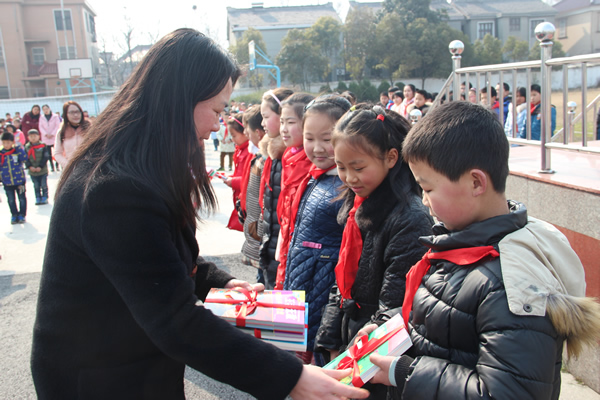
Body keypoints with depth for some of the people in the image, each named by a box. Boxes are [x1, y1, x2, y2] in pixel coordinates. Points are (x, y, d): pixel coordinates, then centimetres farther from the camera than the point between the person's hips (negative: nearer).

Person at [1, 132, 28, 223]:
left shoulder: (17, 151, -5)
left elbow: (24, 158, -22)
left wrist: (19, 147, -21)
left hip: (19, 180, -2)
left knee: (22, 198, 8)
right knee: (11, 200, 10)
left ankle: (22, 215, 20)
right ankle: (14, 215, 22)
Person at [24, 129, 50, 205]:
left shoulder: (43, 146, -6)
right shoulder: (26, 147, 2)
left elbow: (46, 157, -8)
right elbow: (25, 158, 2)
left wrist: (40, 167, -15)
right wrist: (30, 166, -13)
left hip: (43, 170, -3)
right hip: (32, 171, 3)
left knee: (44, 185, 6)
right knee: (36, 186, 11)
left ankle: (45, 198, 17)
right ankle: (38, 199, 20)